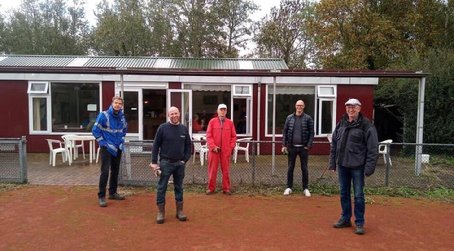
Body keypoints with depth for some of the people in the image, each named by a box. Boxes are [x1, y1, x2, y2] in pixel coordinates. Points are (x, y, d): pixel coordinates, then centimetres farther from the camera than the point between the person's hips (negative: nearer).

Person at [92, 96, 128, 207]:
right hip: (106, 148, -6)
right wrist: (103, 143, -11)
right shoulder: (104, 115, -12)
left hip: (118, 148, 6)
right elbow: (95, 130, -10)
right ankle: (101, 196, 1)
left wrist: (122, 140, 10)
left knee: (115, 171, 12)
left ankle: (113, 193, 25)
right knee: (105, 172, -8)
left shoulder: (122, 116, 4)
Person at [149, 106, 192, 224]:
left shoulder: (184, 129, 5)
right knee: (161, 188, 2)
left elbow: (188, 145, 10)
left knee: (179, 187, 11)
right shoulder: (163, 128, -5)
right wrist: (154, 162, -8)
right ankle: (161, 212, 12)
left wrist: (185, 159, 0)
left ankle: (180, 211, 22)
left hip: (180, 163, 3)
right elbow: (156, 145, -4)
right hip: (166, 163, -3)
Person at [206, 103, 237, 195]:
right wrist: (213, 146, -10)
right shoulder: (212, 121, 2)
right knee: (212, 170, 4)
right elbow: (209, 135, -2)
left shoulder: (230, 122, 6)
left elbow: (233, 136, 8)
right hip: (214, 150, -1)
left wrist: (231, 147, -1)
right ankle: (211, 188, 14)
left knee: (226, 170, 5)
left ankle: (226, 188, 14)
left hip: (226, 150, 1)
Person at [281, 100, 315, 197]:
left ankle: (305, 188, 17)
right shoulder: (289, 118, 5)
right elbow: (285, 131, 5)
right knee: (290, 168, 9)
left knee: (304, 168, 7)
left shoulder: (308, 118, 0)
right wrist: (284, 145, -1)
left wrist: (308, 146, -10)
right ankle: (289, 187, 19)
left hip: (303, 147, -1)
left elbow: (311, 133, -1)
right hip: (292, 147, 2)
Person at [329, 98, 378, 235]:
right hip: (342, 164, 5)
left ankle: (359, 223, 15)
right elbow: (334, 144, 12)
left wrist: (369, 167, -16)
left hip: (357, 166, -5)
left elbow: (372, 148, -11)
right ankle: (345, 219, 28)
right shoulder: (341, 124, 8)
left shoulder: (366, 125, -9)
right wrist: (332, 162, 9)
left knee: (358, 195, 2)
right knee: (344, 193, 14)